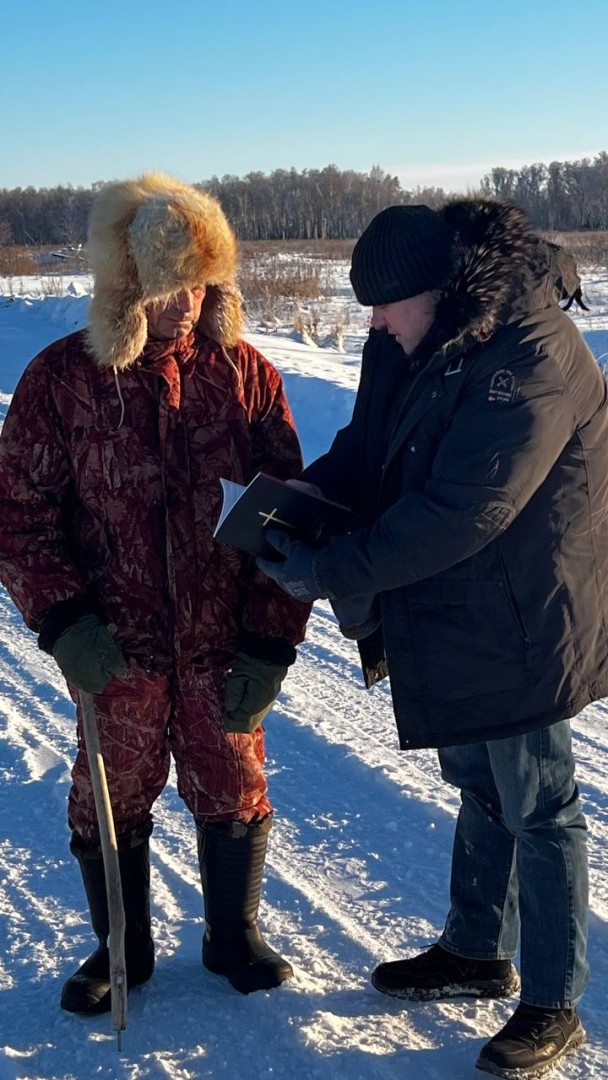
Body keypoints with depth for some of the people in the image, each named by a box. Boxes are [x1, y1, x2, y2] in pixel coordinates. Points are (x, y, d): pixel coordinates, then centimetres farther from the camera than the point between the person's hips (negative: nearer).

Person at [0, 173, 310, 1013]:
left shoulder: (245, 375, -5)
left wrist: (271, 644, -7)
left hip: (223, 644, 1)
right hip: (116, 648, 0)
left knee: (233, 791, 13)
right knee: (112, 799, 13)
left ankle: (233, 936, 38)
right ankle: (122, 948, 37)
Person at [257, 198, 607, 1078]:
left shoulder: (533, 366, -28)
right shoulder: (421, 345, 1)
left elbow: (456, 514, -31)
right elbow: (371, 447, 8)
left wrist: (332, 573, -25)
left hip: (521, 627, -9)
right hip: (453, 619, 9)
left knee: (536, 809, 5)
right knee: (480, 788, 22)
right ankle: (479, 953, 42)